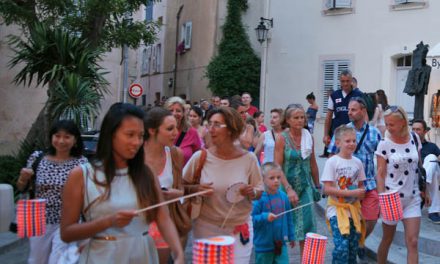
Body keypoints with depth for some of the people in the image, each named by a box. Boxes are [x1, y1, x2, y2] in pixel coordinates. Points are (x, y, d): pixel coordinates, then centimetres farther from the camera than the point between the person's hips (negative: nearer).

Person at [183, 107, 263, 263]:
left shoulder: (248, 158, -8)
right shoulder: (200, 157, -9)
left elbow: (259, 192, 3)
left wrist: (252, 193, -18)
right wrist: (195, 190, -18)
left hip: (239, 228, 0)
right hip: (206, 227, 0)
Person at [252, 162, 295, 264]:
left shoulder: (283, 196, 0)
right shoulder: (259, 198, -15)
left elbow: (288, 218, 11)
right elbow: (252, 219, -17)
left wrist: (291, 236, 15)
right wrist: (265, 217, -31)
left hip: (280, 244, 4)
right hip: (263, 246, -4)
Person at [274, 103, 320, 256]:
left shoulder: (309, 137, 2)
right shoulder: (282, 139, -10)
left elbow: (312, 164, 12)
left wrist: (317, 185, 15)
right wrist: (288, 189, -20)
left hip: (306, 186, 3)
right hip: (288, 185, -3)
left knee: (306, 226, -2)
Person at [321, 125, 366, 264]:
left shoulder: (357, 162, 5)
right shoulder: (332, 161, -10)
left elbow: (360, 185, 16)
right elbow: (327, 189, -14)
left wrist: (361, 193, -8)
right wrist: (351, 193, -19)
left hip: (354, 209, 5)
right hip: (337, 208, -5)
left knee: (353, 247, 11)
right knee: (341, 246, -16)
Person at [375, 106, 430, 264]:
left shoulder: (414, 138, -1)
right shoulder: (384, 144, -10)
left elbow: (418, 167, 10)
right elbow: (380, 174, -8)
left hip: (412, 198, 2)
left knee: (412, 242, -3)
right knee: (387, 240, 11)